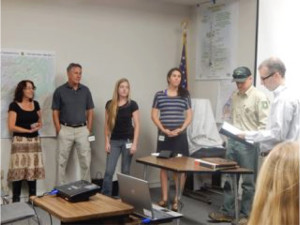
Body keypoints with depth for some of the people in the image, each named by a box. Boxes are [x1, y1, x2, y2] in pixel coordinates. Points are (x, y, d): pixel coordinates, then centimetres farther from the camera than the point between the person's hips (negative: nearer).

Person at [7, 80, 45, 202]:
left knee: (33, 170, 6)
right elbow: (11, 127, -10)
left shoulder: (35, 104, 12)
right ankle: (16, 199, -1)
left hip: (34, 141, 5)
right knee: (18, 170, -7)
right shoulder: (14, 105, -5)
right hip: (20, 141, -5)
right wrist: (28, 130, -13)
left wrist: (37, 126, -2)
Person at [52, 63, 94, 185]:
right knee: (62, 161, 5)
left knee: (86, 161, 3)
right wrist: (59, 130, -6)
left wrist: (89, 129, 2)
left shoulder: (85, 90, 5)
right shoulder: (60, 91, -2)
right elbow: (55, 112, -1)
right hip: (65, 130, -2)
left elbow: (90, 111, 9)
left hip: (82, 130, 2)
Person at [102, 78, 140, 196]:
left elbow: (137, 125, -4)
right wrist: (107, 142, 1)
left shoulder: (132, 104, -4)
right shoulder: (110, 104, 2)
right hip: (114, 141, 2)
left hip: (127, 141, -1)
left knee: (125, 171, 7)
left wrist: (134, 143, -10)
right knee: (109, 171, -3)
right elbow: (107, 125, 6)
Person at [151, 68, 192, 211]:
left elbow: (189, 116, 4)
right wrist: (164, 130, -9)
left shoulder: (185, 95, 5)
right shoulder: (159, 95, 4)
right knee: (164, 166, 6)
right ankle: (164, 197, 16)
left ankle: (177, 200, 7)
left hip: (180, 135, 0)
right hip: (164, 135, 0)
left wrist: (180, 130, -11)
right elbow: (154, 115, 3)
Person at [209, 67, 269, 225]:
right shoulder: (234, 96, 12)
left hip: (248, 144, -7)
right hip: (232, 142, 7)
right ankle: (227, 212, 23)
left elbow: (264, 124, -14)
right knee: (229, 179, 13)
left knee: (248, 181, 4)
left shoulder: (259, 97, -10)